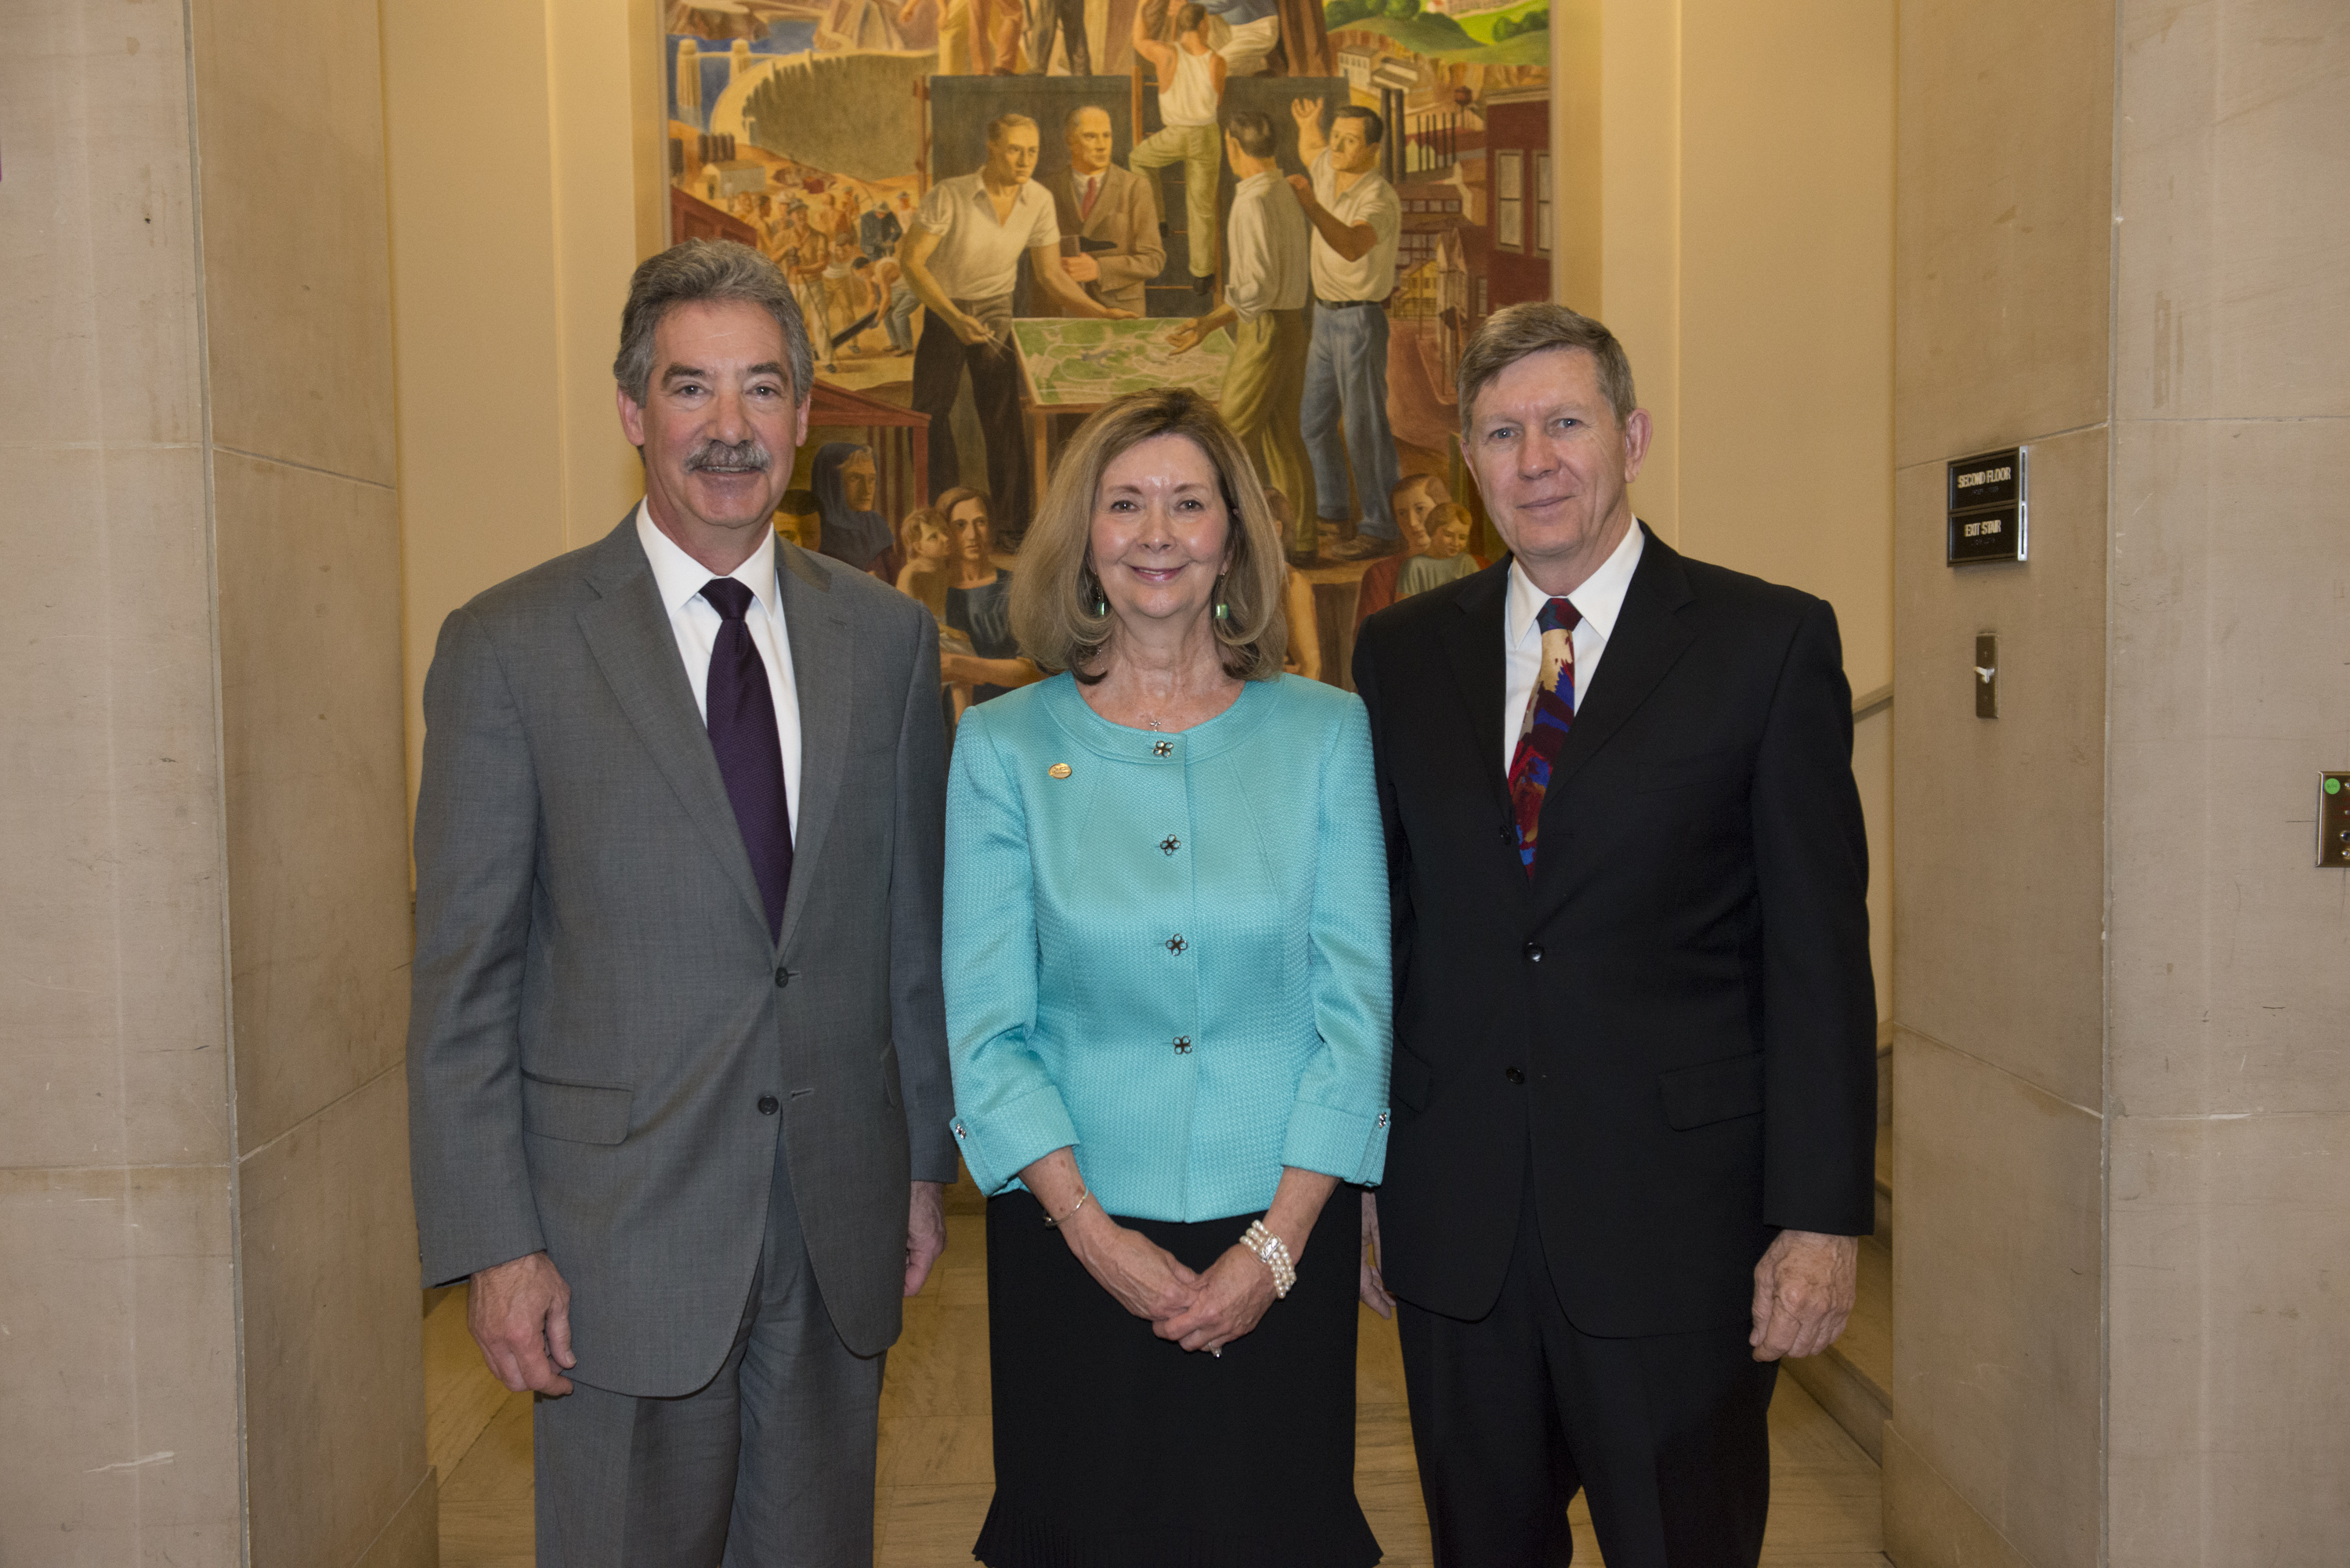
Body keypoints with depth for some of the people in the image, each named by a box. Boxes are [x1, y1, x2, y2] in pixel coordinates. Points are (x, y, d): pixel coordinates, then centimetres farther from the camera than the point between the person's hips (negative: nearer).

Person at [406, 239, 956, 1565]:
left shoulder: (887, 637, 4)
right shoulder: (511, 646, -6)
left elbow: (915, 920, 9)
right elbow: (462, 976, -6)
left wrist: (928, 1159, 10)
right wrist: (494, 1246, -9)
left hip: (838, 1228, 3)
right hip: (625, 1225, -3)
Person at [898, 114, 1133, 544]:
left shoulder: (1038, 200, -13)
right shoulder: (950, 195, -25)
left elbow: (1050, 275, -4)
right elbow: (910, 259, -19)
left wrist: (1100, 312, -16)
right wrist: (953, 317, -27)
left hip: (995, 311, 2)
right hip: (942, 310, -2)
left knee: (1003, 416, -5)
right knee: (930, 412, 4)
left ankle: (1015, 520, 4)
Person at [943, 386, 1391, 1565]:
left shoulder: (1324, 732, 0)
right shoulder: (1004, 746, 0)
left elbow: (1359, 1005, -2)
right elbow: (982, 1027, -2)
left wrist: (1276, 1243, -9)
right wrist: (1093, 1234, -11)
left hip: (1282, 1236, 0)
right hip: (1071, 1238, 0)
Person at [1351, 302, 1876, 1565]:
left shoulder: (1771, 642, -3)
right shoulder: (1401, 653, 7)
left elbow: (1819, 951, -5)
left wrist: (1822, 1217, -9)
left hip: (1674, 1223, -3)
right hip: (1455, 1225, 3)